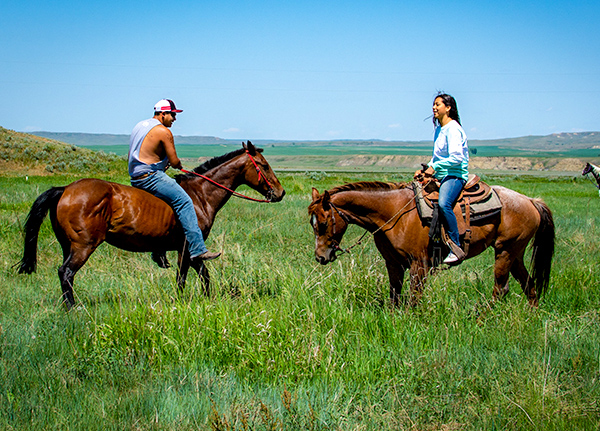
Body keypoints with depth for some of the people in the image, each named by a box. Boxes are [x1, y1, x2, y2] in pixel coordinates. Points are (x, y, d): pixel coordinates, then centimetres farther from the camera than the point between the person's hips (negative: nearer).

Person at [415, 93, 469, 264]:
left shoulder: (453, 129, -12)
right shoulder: (439, 129, 17)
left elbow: (456, 157, -21)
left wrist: (435, 167, -19)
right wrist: (425, 170, 10)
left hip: (455, 175, -10)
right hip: (441, 175, 10)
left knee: (443, 203, -35)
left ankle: (456, 248, -32)